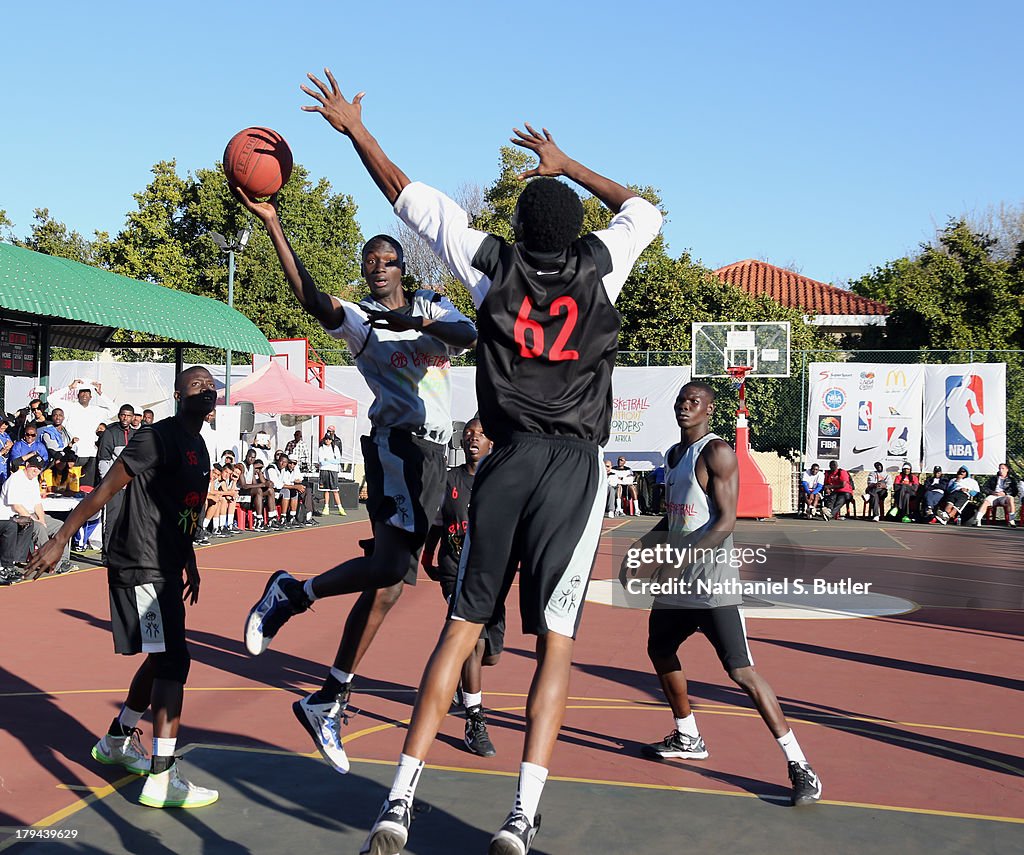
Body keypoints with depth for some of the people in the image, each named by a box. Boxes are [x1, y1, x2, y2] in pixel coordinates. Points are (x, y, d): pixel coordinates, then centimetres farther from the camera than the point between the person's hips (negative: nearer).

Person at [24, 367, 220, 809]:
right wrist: (58, 541, -18)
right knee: (172, 659, -15)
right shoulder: (158, 437, -15)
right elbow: (105, 489, -17)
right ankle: (162, 780, -13)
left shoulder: (197, 448, 14)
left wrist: (189, 565, 26)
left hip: (164, 568, 10)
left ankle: (117, 740, 39)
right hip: (140, 567, -10)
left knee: (164, 657, 19)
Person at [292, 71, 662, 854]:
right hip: (577, 468, -1)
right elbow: (644, 211, 27)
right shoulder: (598, 267, 5)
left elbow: (410, 198, 14)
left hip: (509, 462, 1)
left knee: (463, 625, 7)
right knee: (556, 640, 1)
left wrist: (354, 128, 27)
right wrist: (565, 165, 34)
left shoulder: (494, 265, 5)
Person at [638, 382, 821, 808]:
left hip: (712, 582, -10)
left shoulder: (717, 452, -12)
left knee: (742, 672, -14)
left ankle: (799, 765, -10)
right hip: (676, 580, 10)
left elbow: (726, 521, -20)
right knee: (659, 649, 20)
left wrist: (686, 554, -31)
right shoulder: (674, 454, 15)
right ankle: (687, 737, 39)